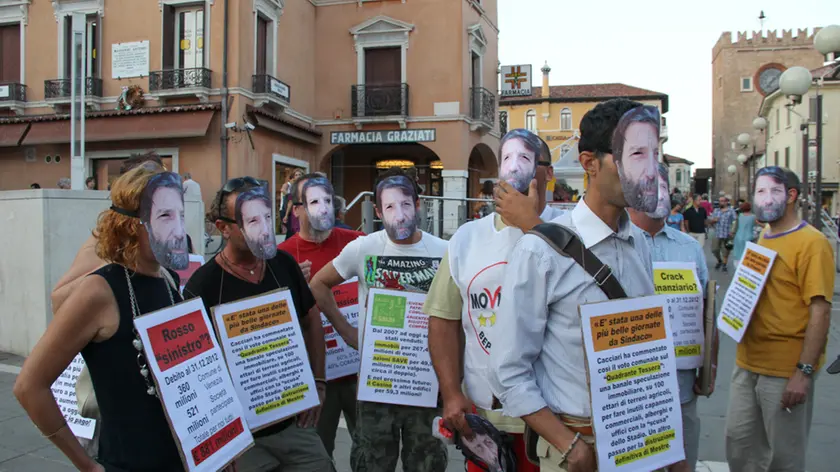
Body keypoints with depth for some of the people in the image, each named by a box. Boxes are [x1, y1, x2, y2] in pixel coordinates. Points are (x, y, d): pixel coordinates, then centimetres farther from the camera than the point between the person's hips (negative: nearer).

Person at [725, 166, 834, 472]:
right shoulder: (763, 239, 11)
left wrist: (805, 371, -20)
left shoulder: (811, 243, -13)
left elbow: (820, 311, -17)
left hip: (787, 371, -7)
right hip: (747, 364, 7)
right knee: (739, 442, 15)